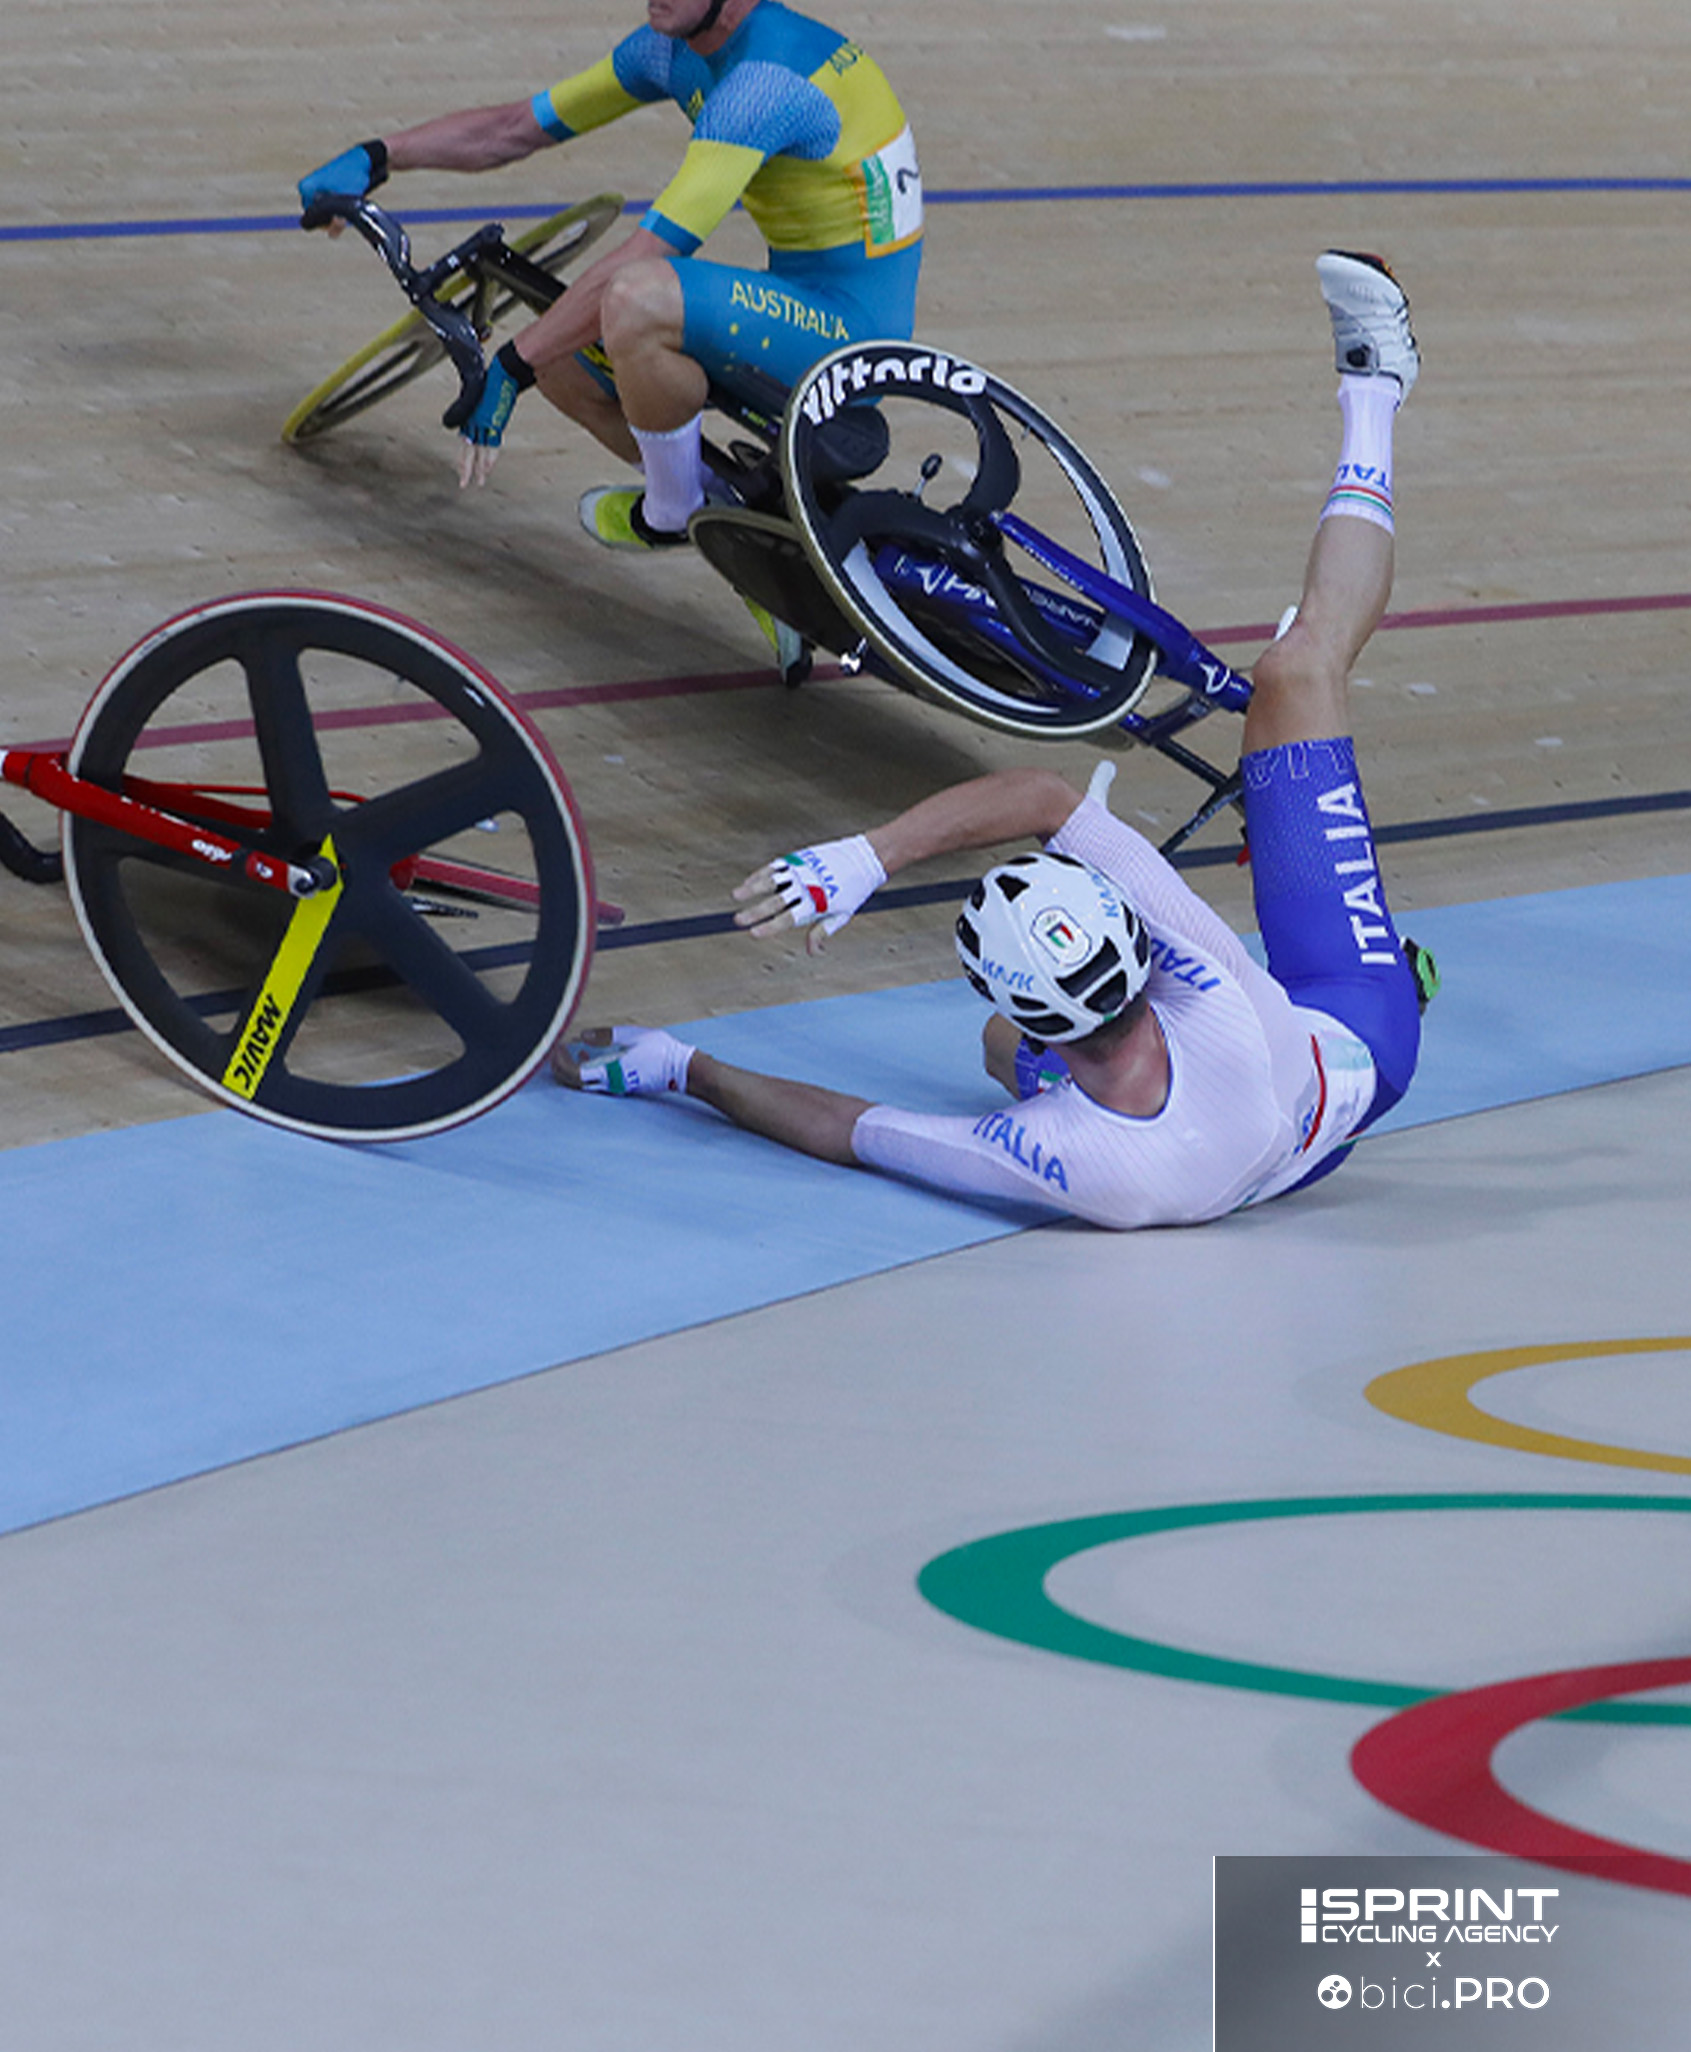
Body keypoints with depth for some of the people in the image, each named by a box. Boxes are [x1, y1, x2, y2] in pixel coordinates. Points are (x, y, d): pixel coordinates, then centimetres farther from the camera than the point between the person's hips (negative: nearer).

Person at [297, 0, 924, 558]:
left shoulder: (765, 82, -25)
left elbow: (636, 264, -28)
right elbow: (517, 128, 15)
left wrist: (510, 368, -23)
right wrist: (373, 157, 6)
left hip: (850, 330, -10)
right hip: (796, 308, 10)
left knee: (637, 299, -32)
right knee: (558, 355, 9)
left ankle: (671, 512, -6)